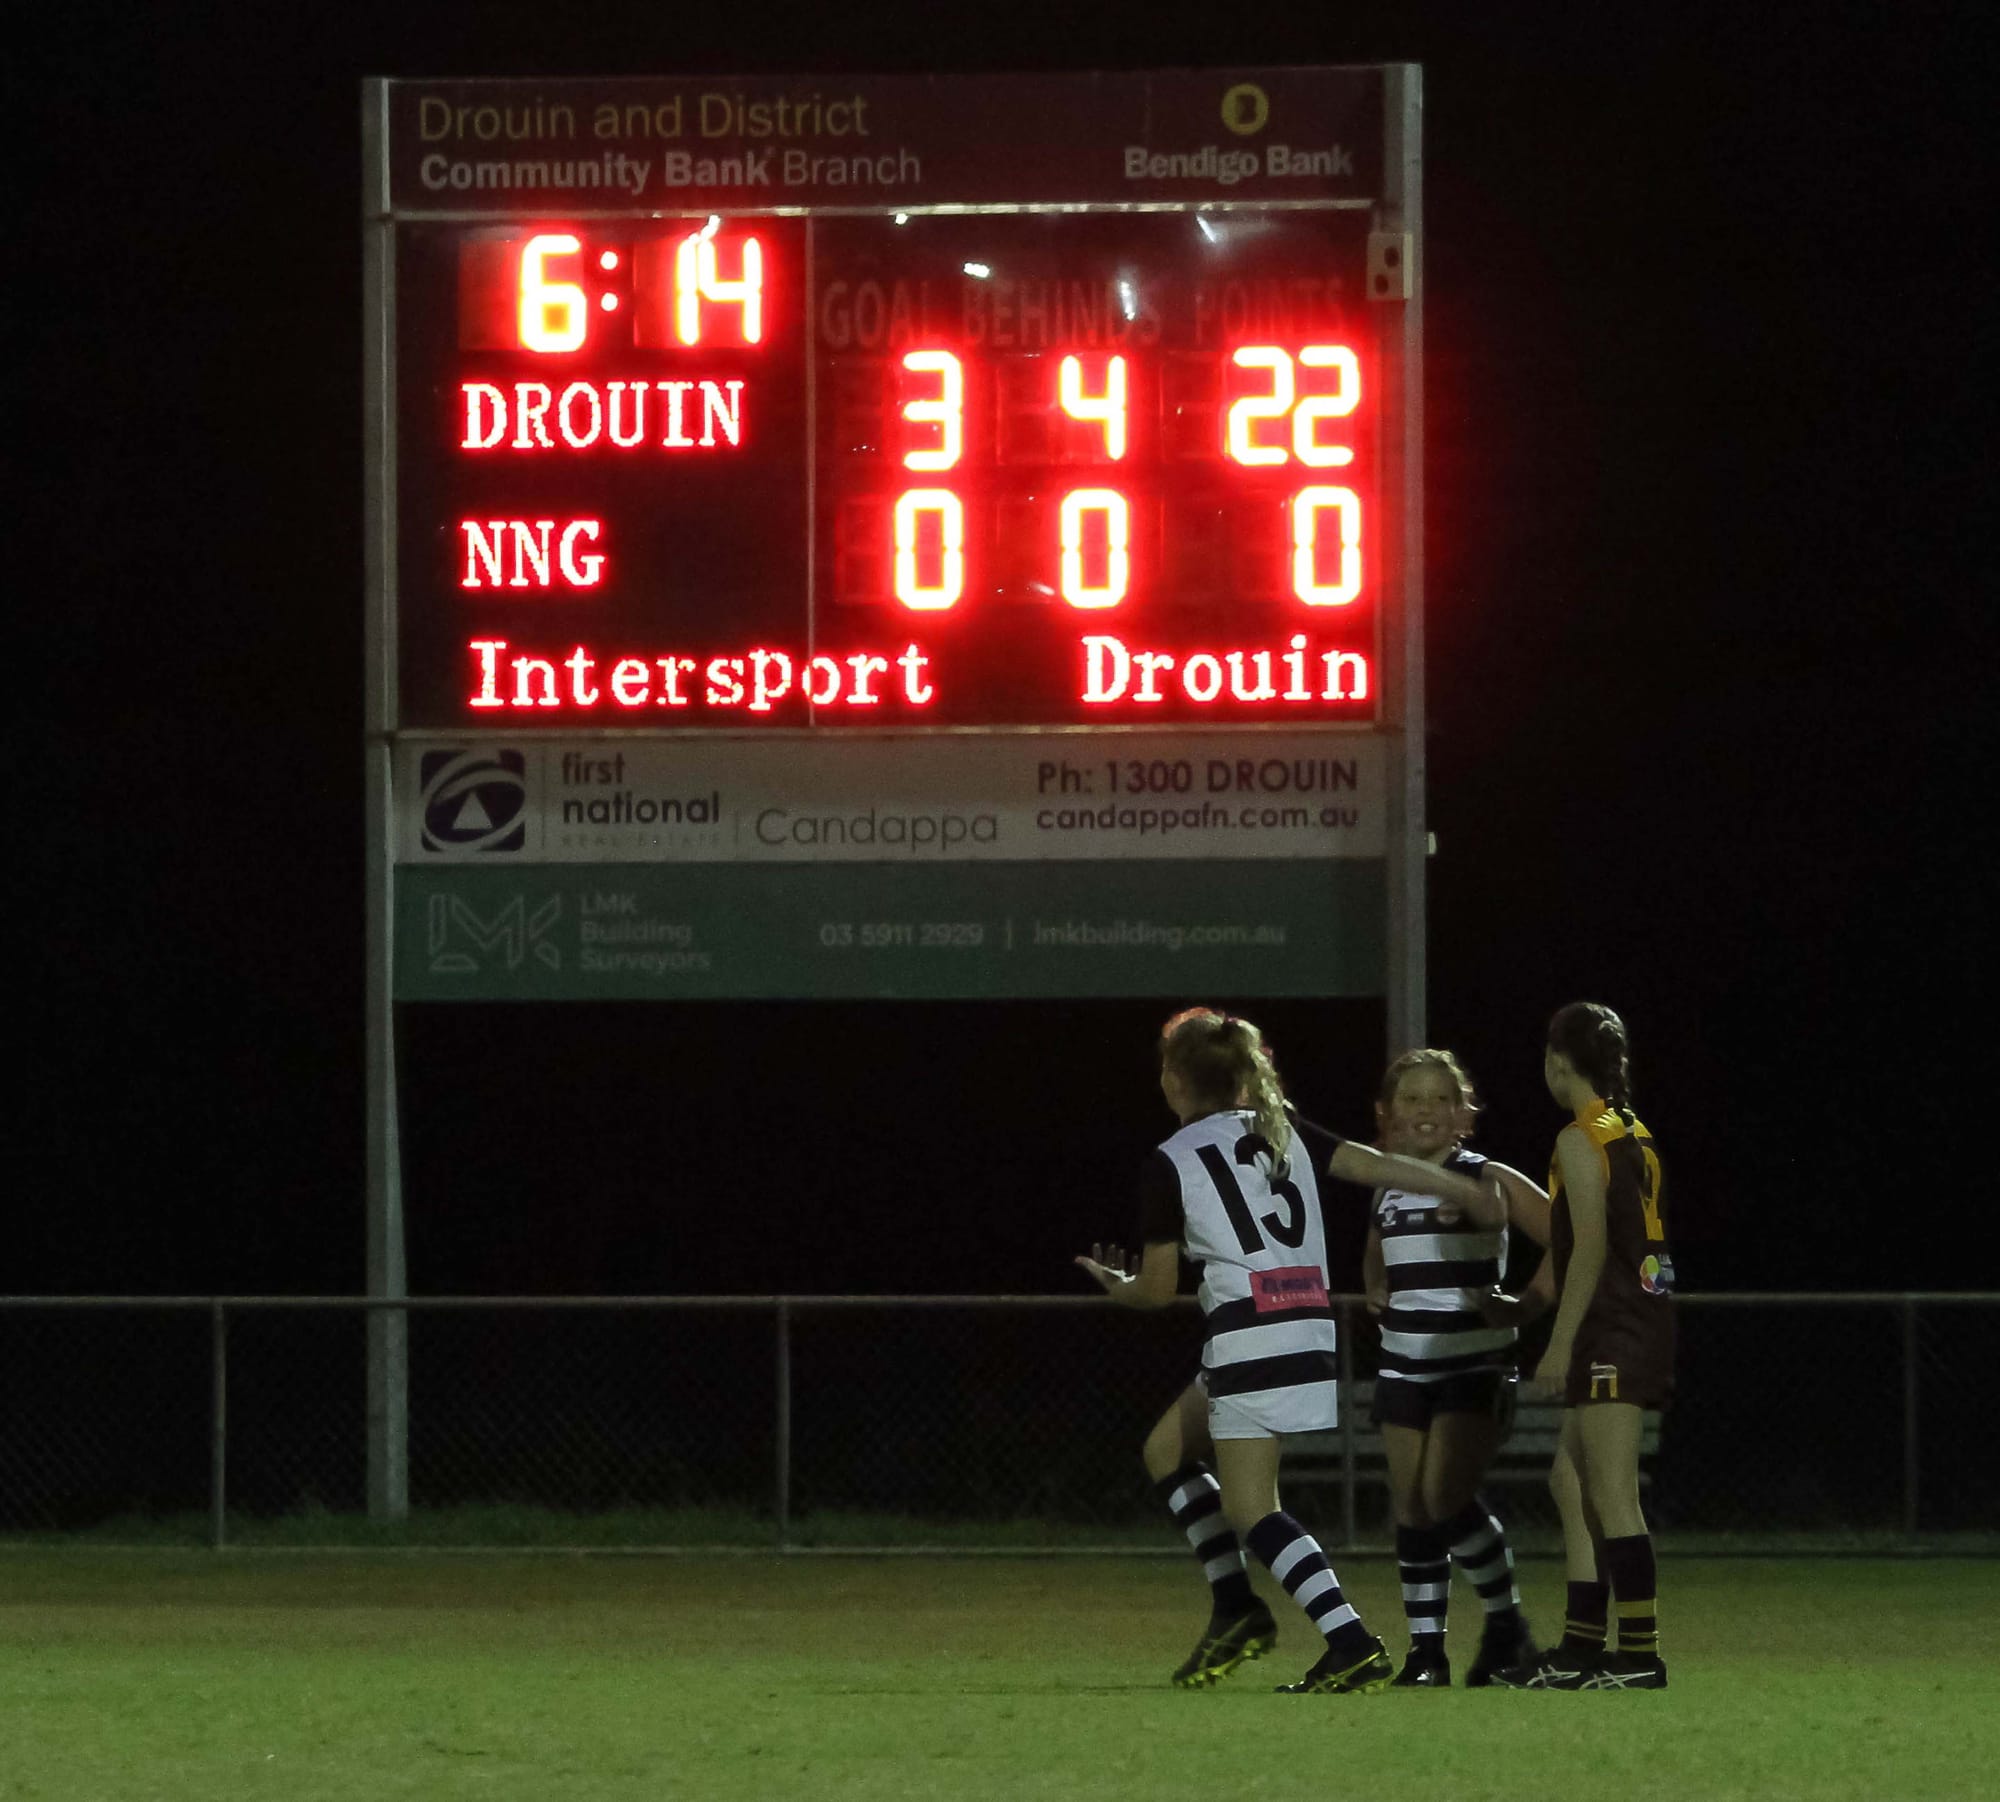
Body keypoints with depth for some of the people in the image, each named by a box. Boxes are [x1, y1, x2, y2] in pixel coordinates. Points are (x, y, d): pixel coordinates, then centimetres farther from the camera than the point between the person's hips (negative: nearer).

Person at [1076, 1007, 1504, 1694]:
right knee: (1166, 1449, 22)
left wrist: (1117, 1285, 26)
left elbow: (1158, 1289, 4)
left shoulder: (1171, 1162, -1)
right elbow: (1375, 1166, 5)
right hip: (1313, 1325, 8)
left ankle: (1353, 1647, -20)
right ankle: (1236, 1607, 15)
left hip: (1247, 1338, -8)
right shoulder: (1285, 1131, 15)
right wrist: (1465, 1190, 5)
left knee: (1250, 1509, -5)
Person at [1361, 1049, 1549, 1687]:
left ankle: (1505, 1619, 1)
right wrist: (1377, 1295, 10)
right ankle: (1426, 1649, 9)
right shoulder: (1386, 1193, 10)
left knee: (1446, 1496, -18)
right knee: (1411, 1507, 3)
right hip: (1405, 1364, 5)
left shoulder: (1488, 1183, -6)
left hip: (1476, 1364, -5)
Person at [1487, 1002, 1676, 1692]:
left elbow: (1590, 1249, -17)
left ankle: (1640, 1655, -13)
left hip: (1611, 1333, -10)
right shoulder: (1634, 1133, 16)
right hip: (1644, 1321, 10)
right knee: (1571, 1480, 17)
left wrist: (1560, 1345, -16)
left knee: (1612, 1494, -10)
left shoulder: (1581, 1140, -11)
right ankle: (1582, 1647, 19)